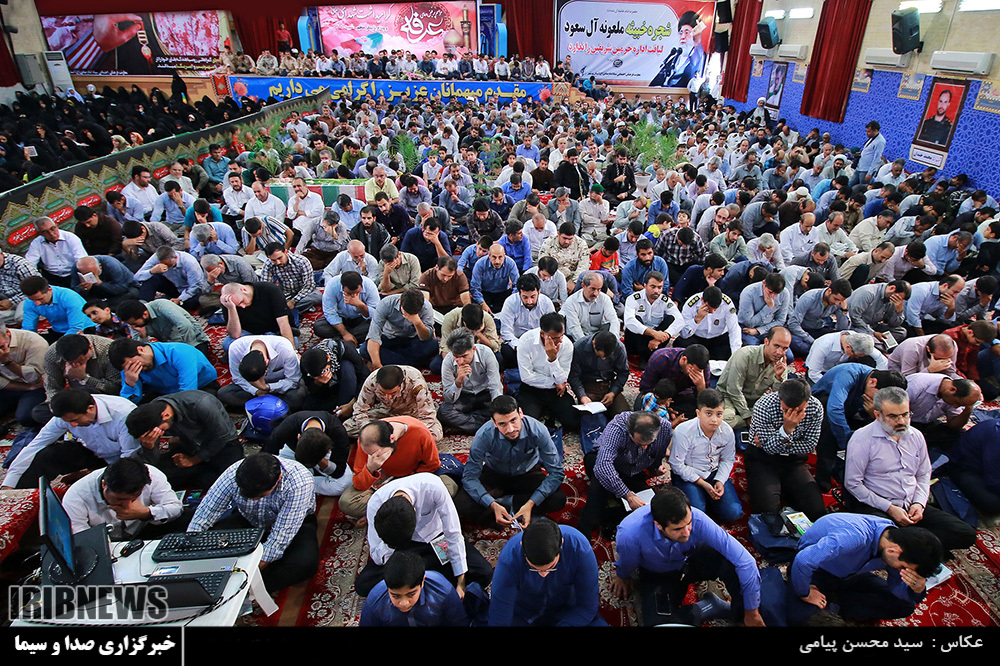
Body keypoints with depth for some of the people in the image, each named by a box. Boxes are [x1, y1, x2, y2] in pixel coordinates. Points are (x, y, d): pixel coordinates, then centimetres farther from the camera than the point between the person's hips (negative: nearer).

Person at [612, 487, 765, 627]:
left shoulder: (697, 519, -35)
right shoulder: (629, 534, -38)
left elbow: (744, 560, -29)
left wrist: (752, 613, -22)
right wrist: (623, 577, 8)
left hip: (690, 559, 0)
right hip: (656, 575, 0)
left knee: (728, 560, -32)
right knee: (658, 621, -29)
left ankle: (741, 612, -5)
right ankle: (712, 607, -4)